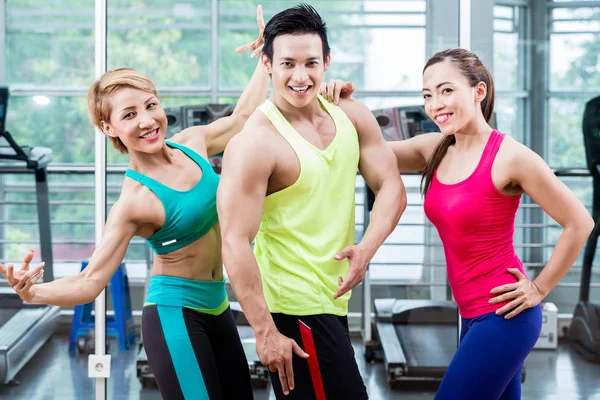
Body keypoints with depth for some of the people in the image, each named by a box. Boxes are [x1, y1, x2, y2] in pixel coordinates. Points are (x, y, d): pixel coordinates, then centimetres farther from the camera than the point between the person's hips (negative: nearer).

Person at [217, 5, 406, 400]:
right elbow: (235, 242, -21)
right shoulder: (254, 144, -19)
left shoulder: (352, 117, 2)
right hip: (295, 307, -8)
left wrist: (367, 247, -18)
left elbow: (391, 187, 1)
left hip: (332, 299, 8)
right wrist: (266, 332, -23)